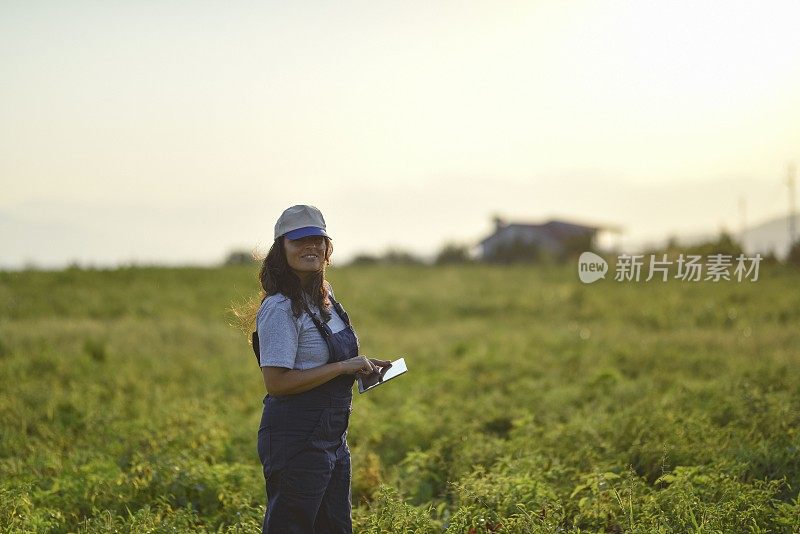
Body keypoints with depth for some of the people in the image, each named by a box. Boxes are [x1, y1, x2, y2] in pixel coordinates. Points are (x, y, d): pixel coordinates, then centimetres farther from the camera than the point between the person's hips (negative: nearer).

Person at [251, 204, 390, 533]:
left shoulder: (325, 297, 12)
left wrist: (362, 367, 7)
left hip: (332, 437, 9)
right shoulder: (279, 308, -16)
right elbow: (276, 382, -22)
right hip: (296, 439, -9)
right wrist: (343, 367, -20)